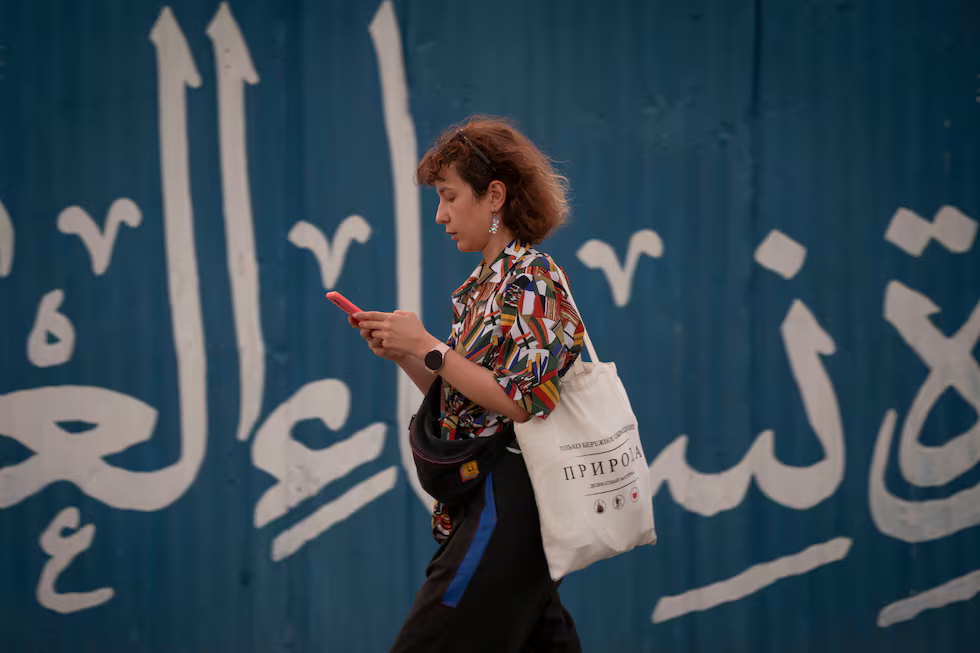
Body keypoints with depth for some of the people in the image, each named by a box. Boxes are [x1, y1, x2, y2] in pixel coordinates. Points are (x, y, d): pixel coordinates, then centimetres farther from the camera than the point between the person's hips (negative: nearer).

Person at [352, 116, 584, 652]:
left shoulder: (530, 277, -11)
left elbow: (521, 403, -19)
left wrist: (428, 347, -15)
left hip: (506, 503, -9)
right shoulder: (485, 282, 16)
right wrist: (402, 354, 4)